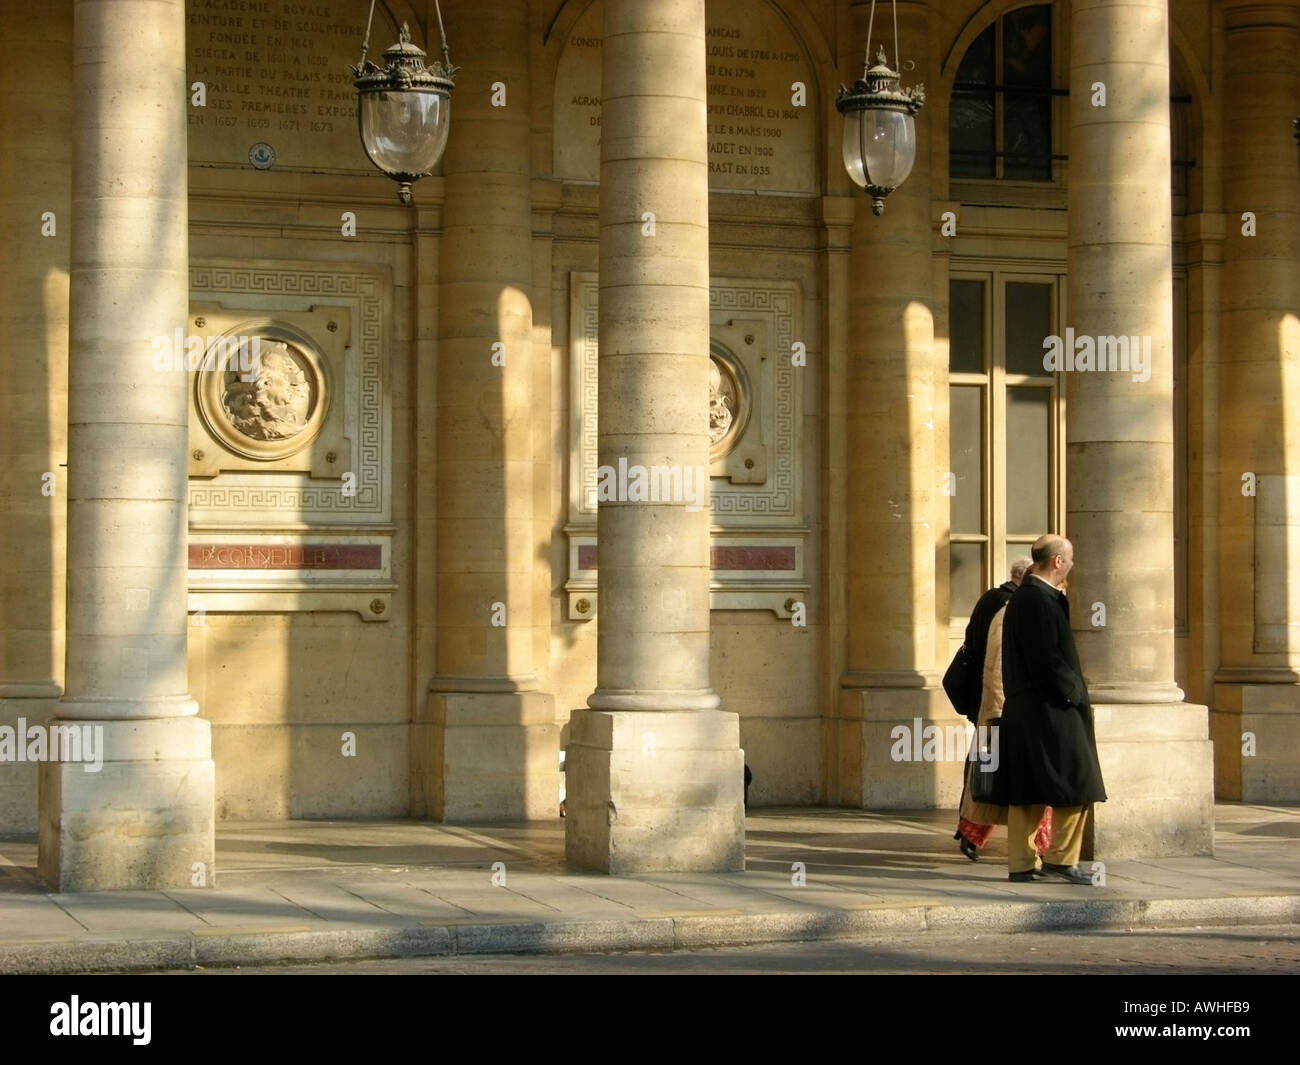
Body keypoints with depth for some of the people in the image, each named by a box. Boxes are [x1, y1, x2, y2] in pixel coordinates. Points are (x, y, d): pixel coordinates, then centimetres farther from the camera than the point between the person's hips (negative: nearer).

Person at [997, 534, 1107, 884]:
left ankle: (1022, 863, 12)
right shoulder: (1040, 600, -17)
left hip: (1024, 707, 10)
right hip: (1047, 708, -10)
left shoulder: (1025, 595, 14)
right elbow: (1046, 659, -20)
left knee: (1027, 788, 10)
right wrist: (1073, 694, -12)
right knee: (1075, 784, -3)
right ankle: (1061, 857, -1)